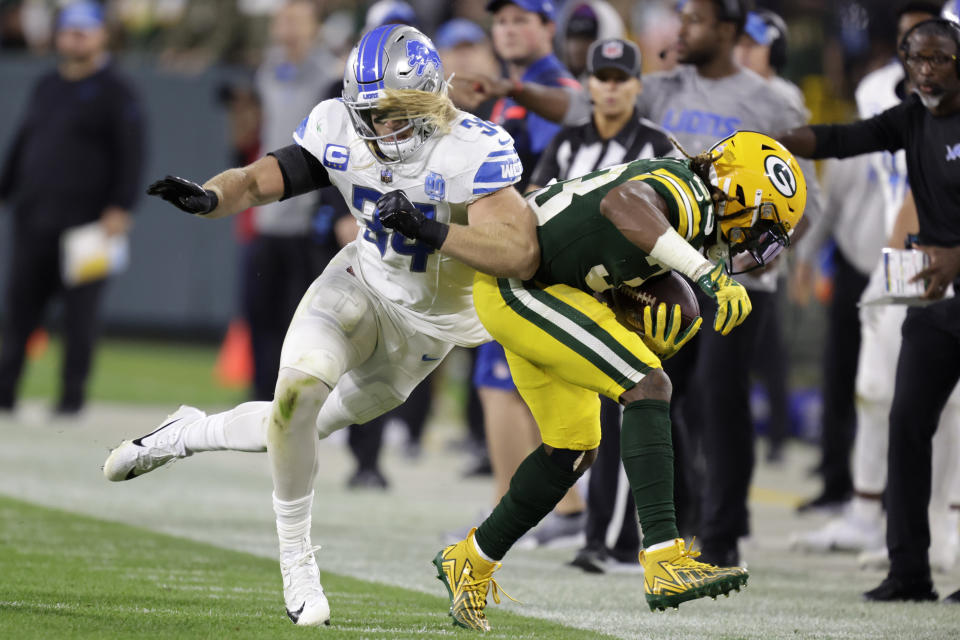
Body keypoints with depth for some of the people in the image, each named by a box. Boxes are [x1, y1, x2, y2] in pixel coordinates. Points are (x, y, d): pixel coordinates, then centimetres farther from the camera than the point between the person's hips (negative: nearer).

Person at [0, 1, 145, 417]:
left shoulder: (116, 91, -1)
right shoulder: (46, 87, 18)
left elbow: (131, 153, -7)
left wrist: (120, 208, -16)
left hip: (85, 222, -6)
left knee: (80, 311, -5)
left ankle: (72, 395, 1)